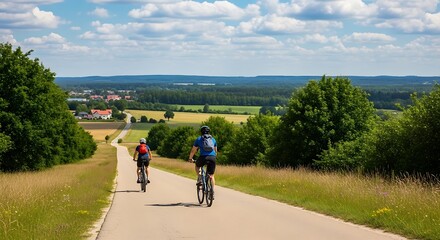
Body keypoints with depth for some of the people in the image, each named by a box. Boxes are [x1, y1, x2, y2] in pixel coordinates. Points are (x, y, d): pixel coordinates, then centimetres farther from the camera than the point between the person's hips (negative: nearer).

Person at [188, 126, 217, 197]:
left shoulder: (199, 139, 16)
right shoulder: (213, 139, 24)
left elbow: (193, 151, 21)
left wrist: (190, 159, 35)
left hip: (203, 157, -2)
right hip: (212, 157, 2)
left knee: (197, 166, 31)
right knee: (211, 175, 12)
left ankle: (199, 179, 12)